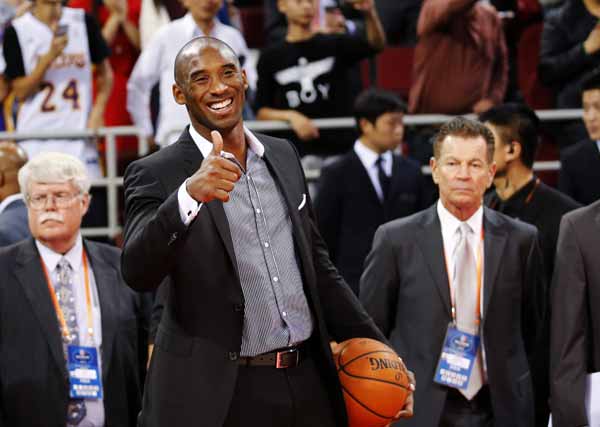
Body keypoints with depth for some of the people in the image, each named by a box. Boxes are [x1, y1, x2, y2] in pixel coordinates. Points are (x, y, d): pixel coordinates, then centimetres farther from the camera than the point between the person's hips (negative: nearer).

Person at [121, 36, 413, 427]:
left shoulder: (283, 156, 11)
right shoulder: (156, 175, -7)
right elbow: (138, 273, -22)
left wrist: (376, 349, 13)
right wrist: (189, 194, -37)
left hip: (308, 381, 5)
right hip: (217, 394, -5)